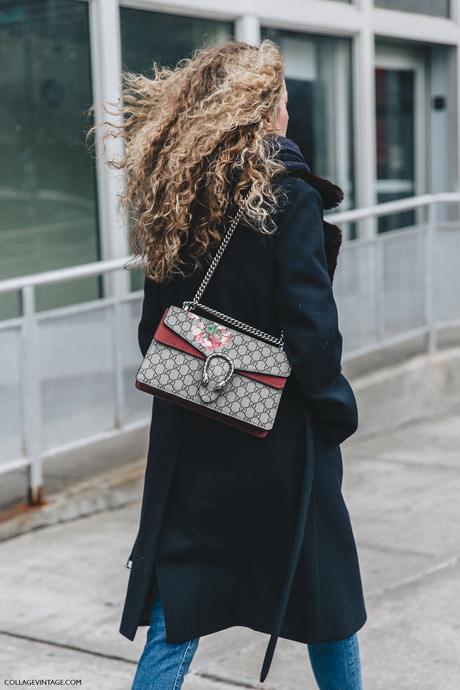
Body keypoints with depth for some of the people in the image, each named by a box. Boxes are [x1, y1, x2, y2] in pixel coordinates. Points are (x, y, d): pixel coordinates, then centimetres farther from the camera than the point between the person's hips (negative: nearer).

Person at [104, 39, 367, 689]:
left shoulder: (171, 198, 2)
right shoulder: (287, 196, -14)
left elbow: (154, 329, 7)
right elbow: (311, 324, -17)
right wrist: (335, 410, -4)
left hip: (189, 439, 4)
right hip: (280, 439, -4)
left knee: (175, 622, 9)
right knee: (324, 594, 17)